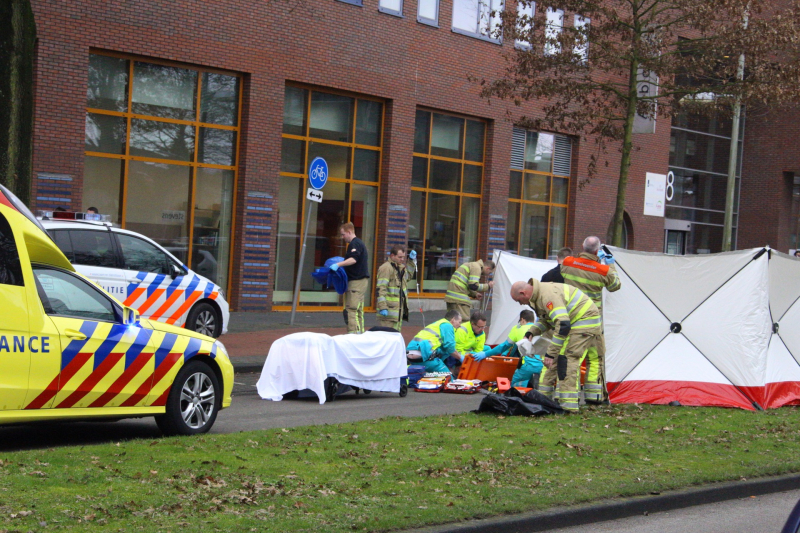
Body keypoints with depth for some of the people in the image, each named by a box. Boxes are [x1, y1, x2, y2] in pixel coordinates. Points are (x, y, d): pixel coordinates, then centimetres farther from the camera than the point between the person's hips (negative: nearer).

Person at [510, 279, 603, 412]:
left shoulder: (548, 295, -29)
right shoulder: (537, 295, 6)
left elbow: (563, 325, -35)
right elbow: (545, 320, 20)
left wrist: (551, 353, -33)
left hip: (585, 320, -11)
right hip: (573, 322, 11)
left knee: (567, 359, -18)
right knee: (556, 360, 11)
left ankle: (568, 405, -21)